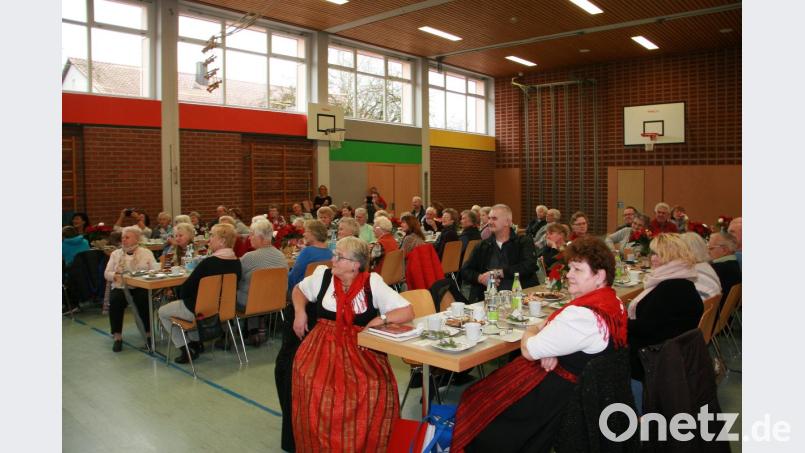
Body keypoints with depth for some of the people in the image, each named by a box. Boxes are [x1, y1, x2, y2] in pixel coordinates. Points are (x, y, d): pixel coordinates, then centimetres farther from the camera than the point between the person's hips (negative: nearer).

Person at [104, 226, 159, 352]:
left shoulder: (146, 253, 10)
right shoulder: (115, 254, 17)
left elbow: (155, 270, 1)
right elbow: (107, 273, 10)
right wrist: (115, 276, -12)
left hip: (141, 287, -2)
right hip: (120, 287, 2)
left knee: (143, 300, -33)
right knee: (115, 301, -30)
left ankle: (149, 334, -18)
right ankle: (117, 337, -19)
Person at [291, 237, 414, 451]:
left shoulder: (373, 283, -6)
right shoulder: (322, 275, 2)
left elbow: (408, 312, -7)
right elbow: (299, 289, 22)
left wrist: (380, 319, -17)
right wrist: (300, 311, 5)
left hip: (362, 346, -2)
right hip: (324, 342, 2)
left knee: (374, 387, -28)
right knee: (312, 383, -26)